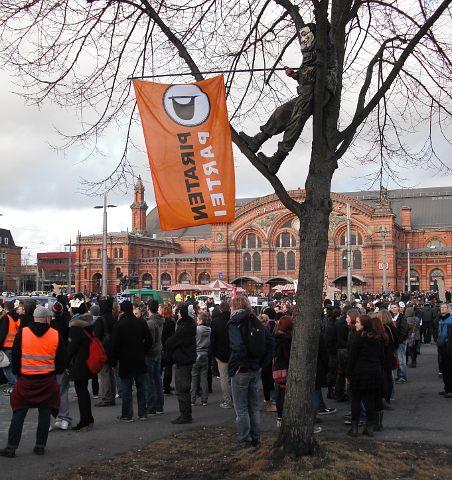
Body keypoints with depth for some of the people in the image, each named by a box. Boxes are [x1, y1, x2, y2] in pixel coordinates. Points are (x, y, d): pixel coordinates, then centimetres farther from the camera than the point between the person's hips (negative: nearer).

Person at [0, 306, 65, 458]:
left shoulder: (22, 333, -5)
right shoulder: (56, 335, -3)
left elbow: (15, 357, 1)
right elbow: (61, 360, 5)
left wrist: (17, 372, 15)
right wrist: (57, 372, 22)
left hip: (26, 380, 0)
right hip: (48, 381, 0)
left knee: (19, 414, 7)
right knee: (45, 414, 10)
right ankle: (40, 446, 13)